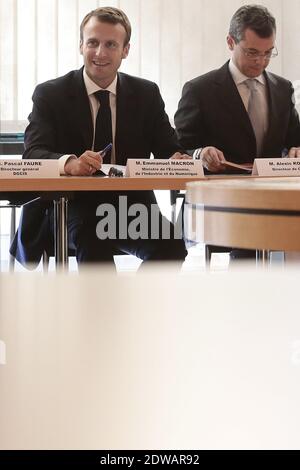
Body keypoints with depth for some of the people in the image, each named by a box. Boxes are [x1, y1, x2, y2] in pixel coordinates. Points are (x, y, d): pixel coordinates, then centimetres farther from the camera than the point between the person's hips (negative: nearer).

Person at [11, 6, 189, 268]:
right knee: (94, 242, -35)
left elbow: (168, 148, 7)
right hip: (71, 205, -2)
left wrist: (177, 159, -20)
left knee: (171, 244, -27)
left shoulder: (147, 94, 10)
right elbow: (33, 153, -11)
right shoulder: (50, 94, 2)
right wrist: (70, 163, -34)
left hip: (132, 206, 3)